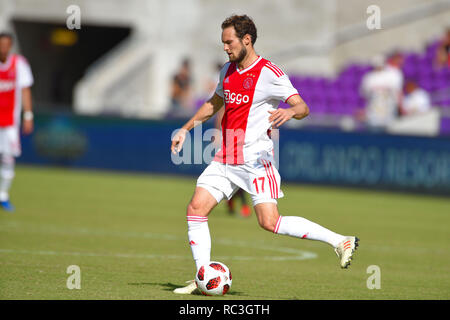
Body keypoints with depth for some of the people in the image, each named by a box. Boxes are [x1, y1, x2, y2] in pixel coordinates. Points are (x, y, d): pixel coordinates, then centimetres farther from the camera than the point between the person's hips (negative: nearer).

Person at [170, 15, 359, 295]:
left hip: (256, 160, -8)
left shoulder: (269, 73, -11)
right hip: (226, 160, 8)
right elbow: (214, 104, 31)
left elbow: (303, 107, -15)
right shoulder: (228, 71, 13)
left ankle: (340, 241, -10)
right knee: (196, 209, -2)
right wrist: (185, 129, 29)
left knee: (270, 221, -18)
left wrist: (289, 112, -38)